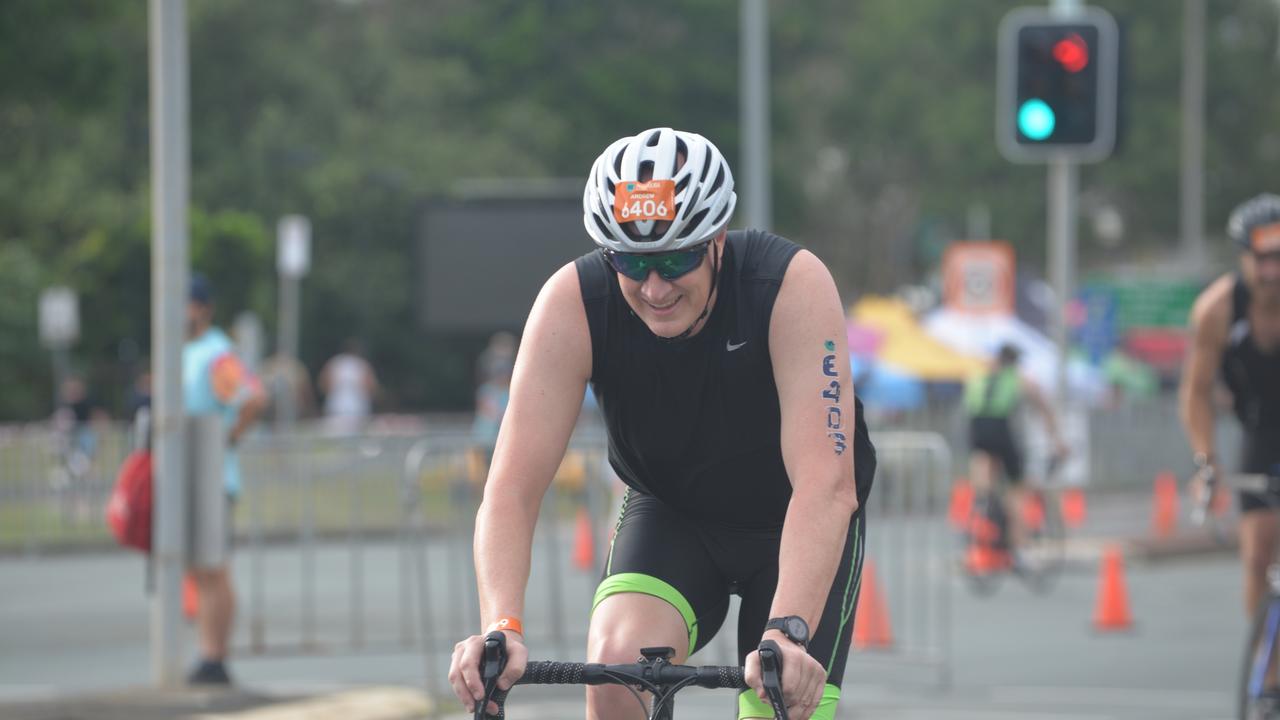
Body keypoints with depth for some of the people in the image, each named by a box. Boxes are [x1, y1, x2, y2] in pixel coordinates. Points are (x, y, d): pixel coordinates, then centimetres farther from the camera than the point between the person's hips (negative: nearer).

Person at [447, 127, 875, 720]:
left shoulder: (792, 286, -31)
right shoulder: (572, 304, -26)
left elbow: (826, 484, -40)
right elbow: (513, 487, -29)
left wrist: (787, 633, -53)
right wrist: (501, 626, -46)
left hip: (794, 526, -1)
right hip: (671, 514, 1)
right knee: (617, 662, -27)